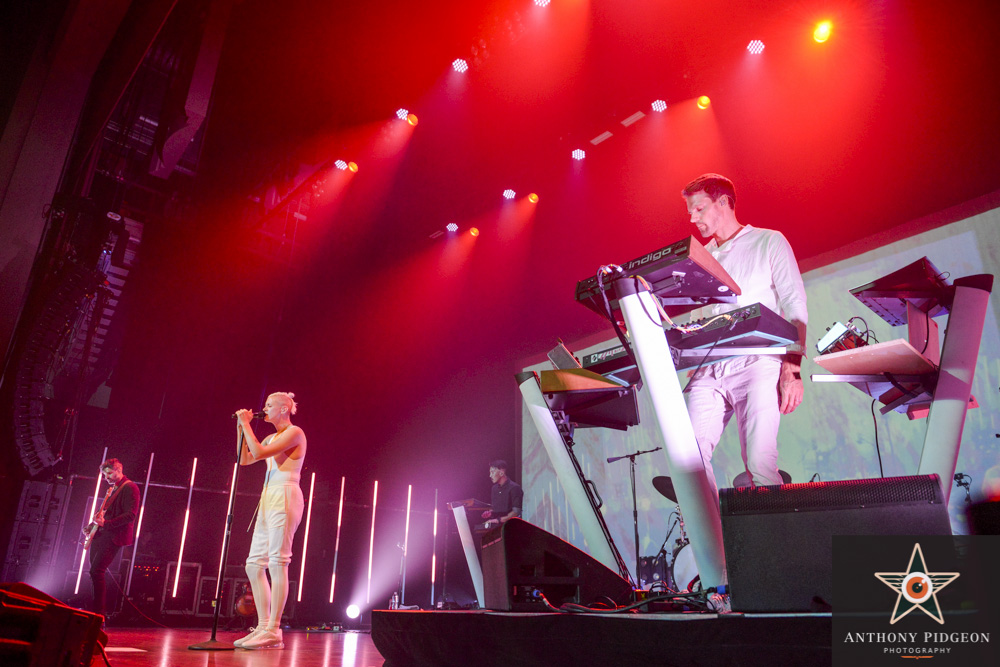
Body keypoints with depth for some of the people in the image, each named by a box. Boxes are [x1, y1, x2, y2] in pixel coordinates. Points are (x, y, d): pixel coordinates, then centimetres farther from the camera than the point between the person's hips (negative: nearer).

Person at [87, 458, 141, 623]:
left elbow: (131, 514, -19)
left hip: (113, 536, -10)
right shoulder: (113, 488, 19)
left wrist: (106, 523, -25)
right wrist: (98, 519, 11)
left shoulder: (130, 487, -10)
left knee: (97, 571, -16)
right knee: (96, 572, 10)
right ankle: (101, 609, 19)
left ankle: (99, 615, -13)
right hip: (100, 535, 10)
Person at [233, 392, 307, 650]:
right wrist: (241, 428, 17)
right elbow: (245, 459, 22)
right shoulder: (272, 438, 21)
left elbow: (260, 452, -15)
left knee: (277, 562, -11)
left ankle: (273, 631, -9)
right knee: (254, 564, 7)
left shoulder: (294, 432, -5)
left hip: (285, 496, -9)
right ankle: (263, 626, 12)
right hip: (269, 498, 9)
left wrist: (246, 424, -7)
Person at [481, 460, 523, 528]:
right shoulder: (494, 488, 13)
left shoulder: (514, 488, -10)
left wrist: (498, 520, -18)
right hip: (495, 527, 6)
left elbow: (516, 512, -14)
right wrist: (489, 513, 3)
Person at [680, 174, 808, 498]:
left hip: (755, 362, -4)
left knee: (758, 463, -18)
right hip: (708, 370, 4)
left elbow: (796, 309, 1)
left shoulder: (769, 243, 11)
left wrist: (793, 369, -10)